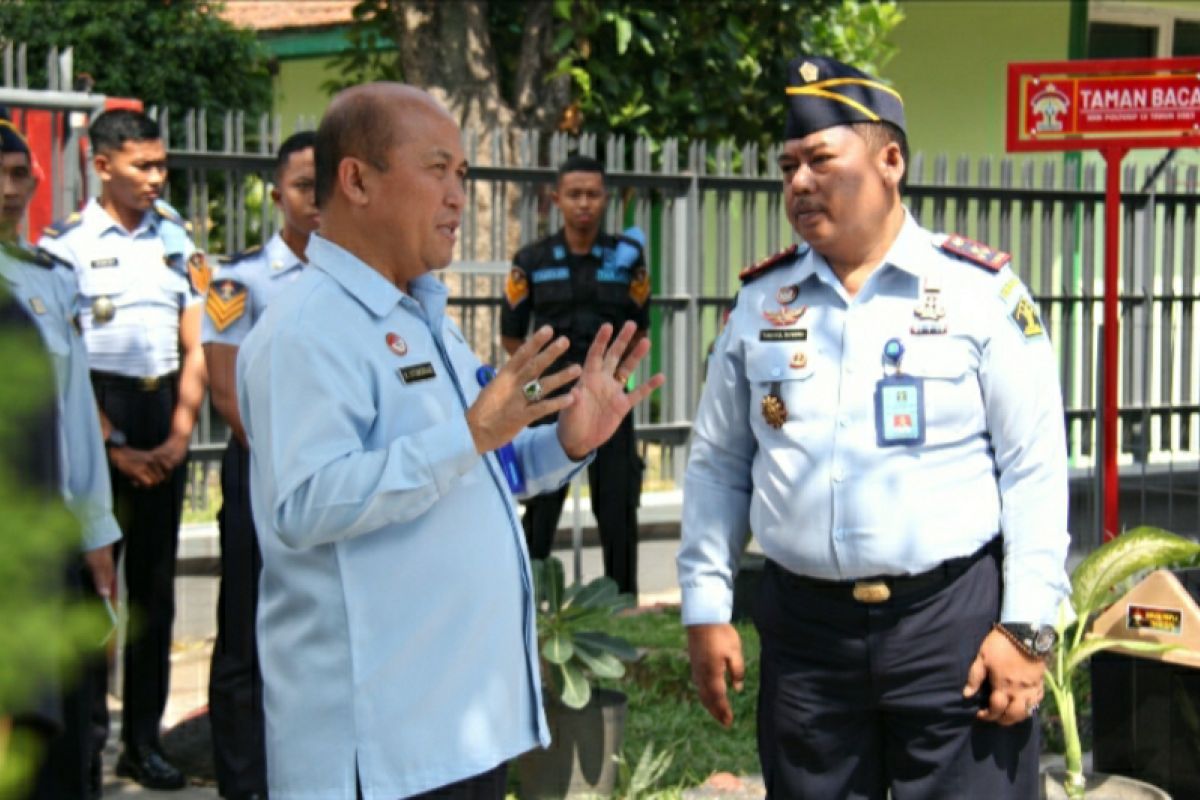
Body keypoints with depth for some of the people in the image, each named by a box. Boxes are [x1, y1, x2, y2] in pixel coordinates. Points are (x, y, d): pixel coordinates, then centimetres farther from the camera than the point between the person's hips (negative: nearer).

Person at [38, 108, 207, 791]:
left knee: (155, 581, 8)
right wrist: (115, 447, -10)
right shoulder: (66, 243, -4)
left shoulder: (178, 239, 9)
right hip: (96, 409, -4)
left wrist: (180, 434, -3)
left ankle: (144, 738, 15)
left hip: (165, 411, 4)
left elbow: (195, 347, 9)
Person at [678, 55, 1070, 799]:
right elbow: (718, 464, 12)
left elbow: (1036, 468, -5)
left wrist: (1028, 626, -9)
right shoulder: (763, 300, 7)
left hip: (955, 619, -3)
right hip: (804, 626, 4)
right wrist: (706, 608, 7)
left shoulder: (980, 290, -4)